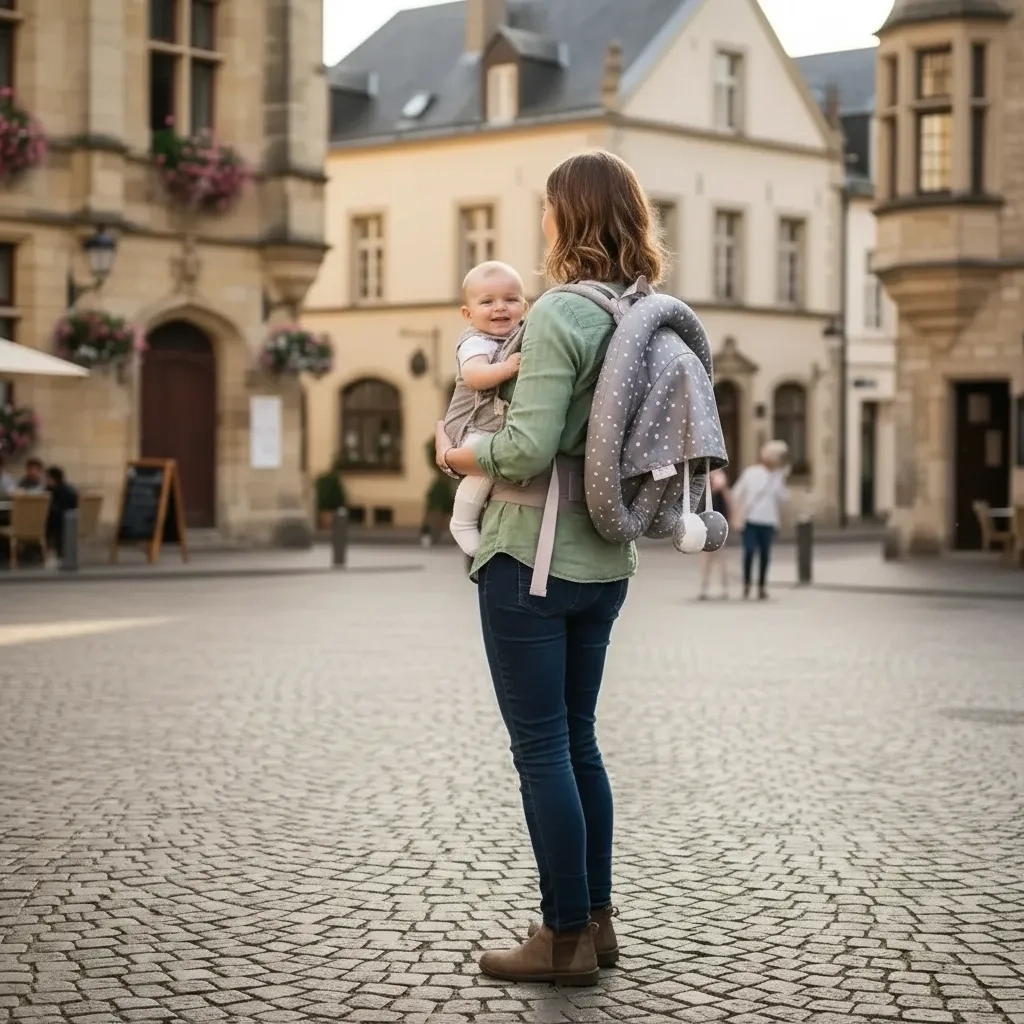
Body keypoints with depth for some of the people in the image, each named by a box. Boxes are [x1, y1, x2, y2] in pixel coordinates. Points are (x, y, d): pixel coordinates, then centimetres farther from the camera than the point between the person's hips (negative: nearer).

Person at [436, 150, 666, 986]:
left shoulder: (560, 315, -17)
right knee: (577, 738, 17)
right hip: (606, 563, 8)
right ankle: (596, 919, 24)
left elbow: (527, 452, -21)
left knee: (541, 746, 1)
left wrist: (456, 456, -5)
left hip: (533, 558, -8)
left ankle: (565, 937, 8)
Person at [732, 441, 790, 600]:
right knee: (749, 551, -10)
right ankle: (746, 584, 2)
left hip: (768, 521, 3)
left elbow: (783, 499, 4)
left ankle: (762, 586, 10)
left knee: (765, 554, 2)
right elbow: (737, 493, 6)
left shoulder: (778, 476, 10)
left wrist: (782, 480, -3)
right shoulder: (751, 472, 2)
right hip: (751, 519, -2)